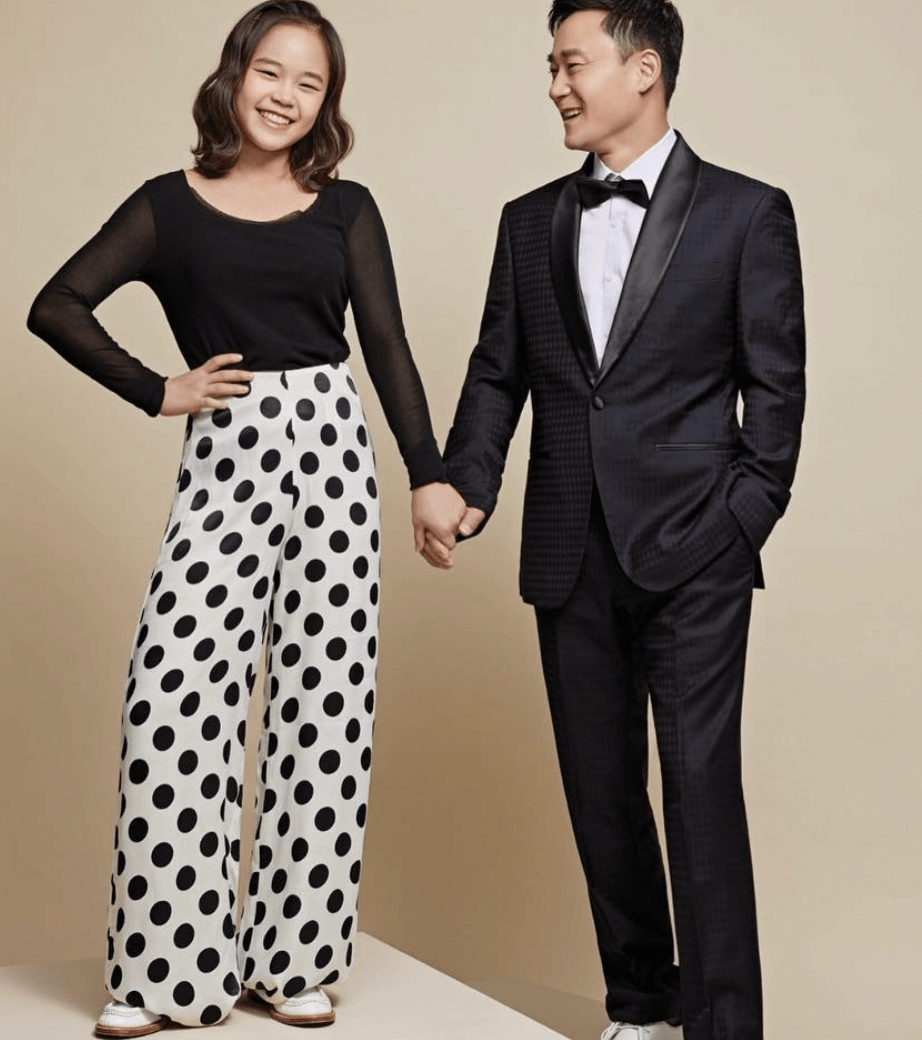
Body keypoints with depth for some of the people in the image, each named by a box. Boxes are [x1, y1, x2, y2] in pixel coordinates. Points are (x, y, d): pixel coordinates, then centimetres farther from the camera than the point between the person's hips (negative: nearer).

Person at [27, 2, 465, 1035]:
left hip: (331, 449, 2)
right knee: (174, 698, -10)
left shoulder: (346, 208, 11)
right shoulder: (170, 205, 8)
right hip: (224, 458, -1)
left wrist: (428, 474, 0)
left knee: (323, 704, 3)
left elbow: (386, 346, 8)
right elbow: (57, 306, 4)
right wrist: (155, 391, -3)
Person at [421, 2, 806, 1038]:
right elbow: (496, 373, 10)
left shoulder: (745, 212, 1)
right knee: (600, 792, 10)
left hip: (691, 558, -4)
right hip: (572, 561, 4)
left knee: (700, 787, -7)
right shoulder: (531, 222, 12)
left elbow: (775, 387, 0)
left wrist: (743, 523, -8)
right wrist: (464, 491, -4)